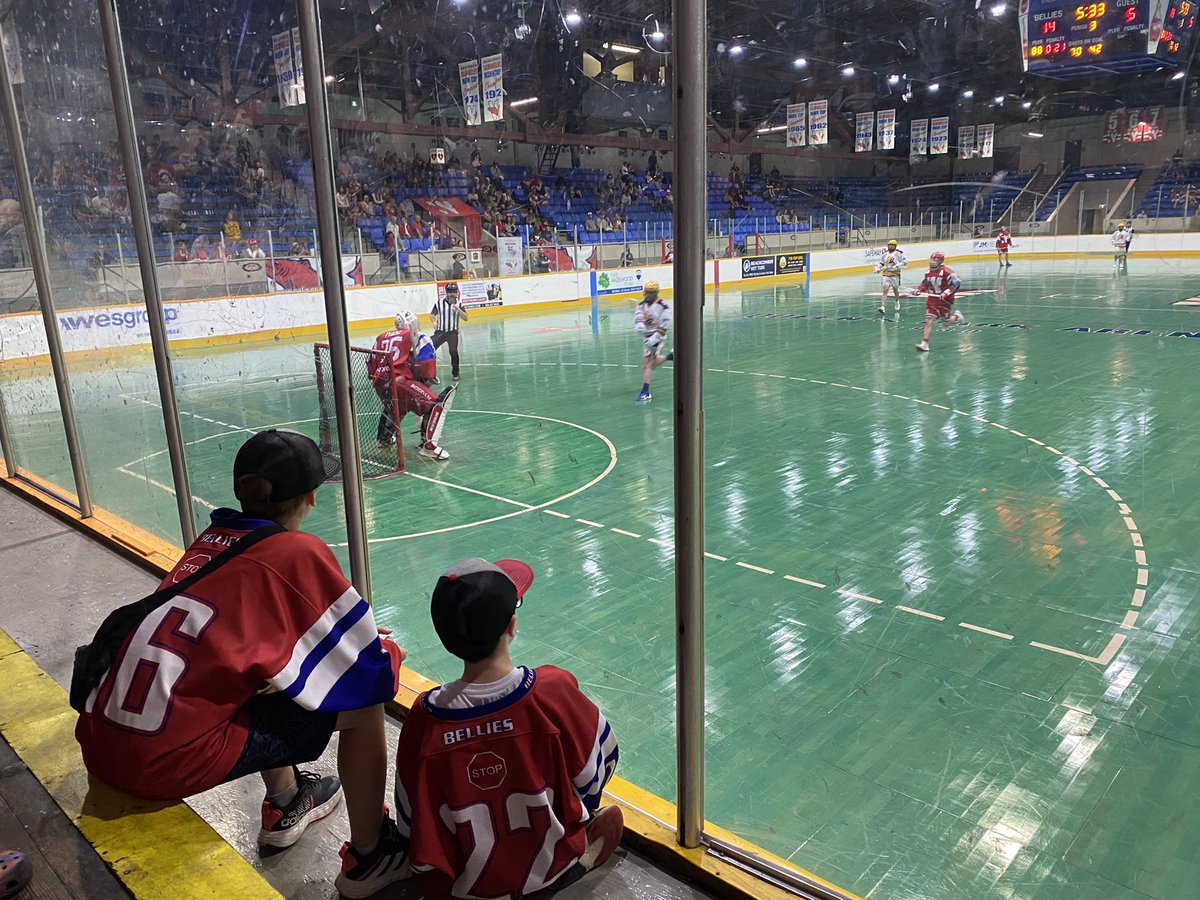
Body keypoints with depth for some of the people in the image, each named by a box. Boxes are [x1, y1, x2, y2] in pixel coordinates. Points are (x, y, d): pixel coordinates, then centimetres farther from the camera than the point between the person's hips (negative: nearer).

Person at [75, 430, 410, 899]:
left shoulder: (213, 538, 9)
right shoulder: (299, 553, -10)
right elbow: (374, 679, -5)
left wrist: (362, 637, 26)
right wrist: (389, 650, 17)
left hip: (99, 741, 8)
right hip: (169, 760, -8)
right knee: (364, 707, 3)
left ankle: (284, 807, 44)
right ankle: (368, 858, 20)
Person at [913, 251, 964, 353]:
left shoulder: (946, 271, -17)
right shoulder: (928, 272, 4)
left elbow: (956, 283, -17)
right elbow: (925, 283, 19)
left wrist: (947, 292, -26)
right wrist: (918, 290, 1)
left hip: (945, 300, -5)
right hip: (932, 299, 5)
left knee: (946, 322, 4)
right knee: (928, 320, -7)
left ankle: (957, 316, 39)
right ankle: (925, 344, -9)